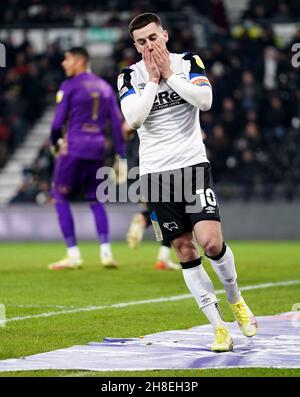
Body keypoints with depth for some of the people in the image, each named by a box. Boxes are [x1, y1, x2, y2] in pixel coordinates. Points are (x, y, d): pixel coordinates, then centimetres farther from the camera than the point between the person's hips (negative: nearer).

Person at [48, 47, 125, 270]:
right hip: (98, 149, 6)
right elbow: (117, 123, 11)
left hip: (73, 148, -6)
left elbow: (59, 120, -8)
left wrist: (55, 142, 11)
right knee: (95, 200, 17)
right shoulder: (105, 87, 14)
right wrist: (120, 155, 13)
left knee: (60, 199, 5)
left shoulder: (69, 86, -4)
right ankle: (106, 252, 4)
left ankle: (74, 255, -1)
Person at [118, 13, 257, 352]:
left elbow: (205, 100, -15)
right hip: (155, 171, 1)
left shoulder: (188, 62, 2)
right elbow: (134, 118, -13)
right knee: (184, 250, 0)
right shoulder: (130, 76, 2)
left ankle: (235, 301, 12)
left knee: (211, 241, -16)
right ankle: (218, 327, 6)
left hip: (192, 163, -1)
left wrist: (169, 74, -12)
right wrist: (153, 79, -11)